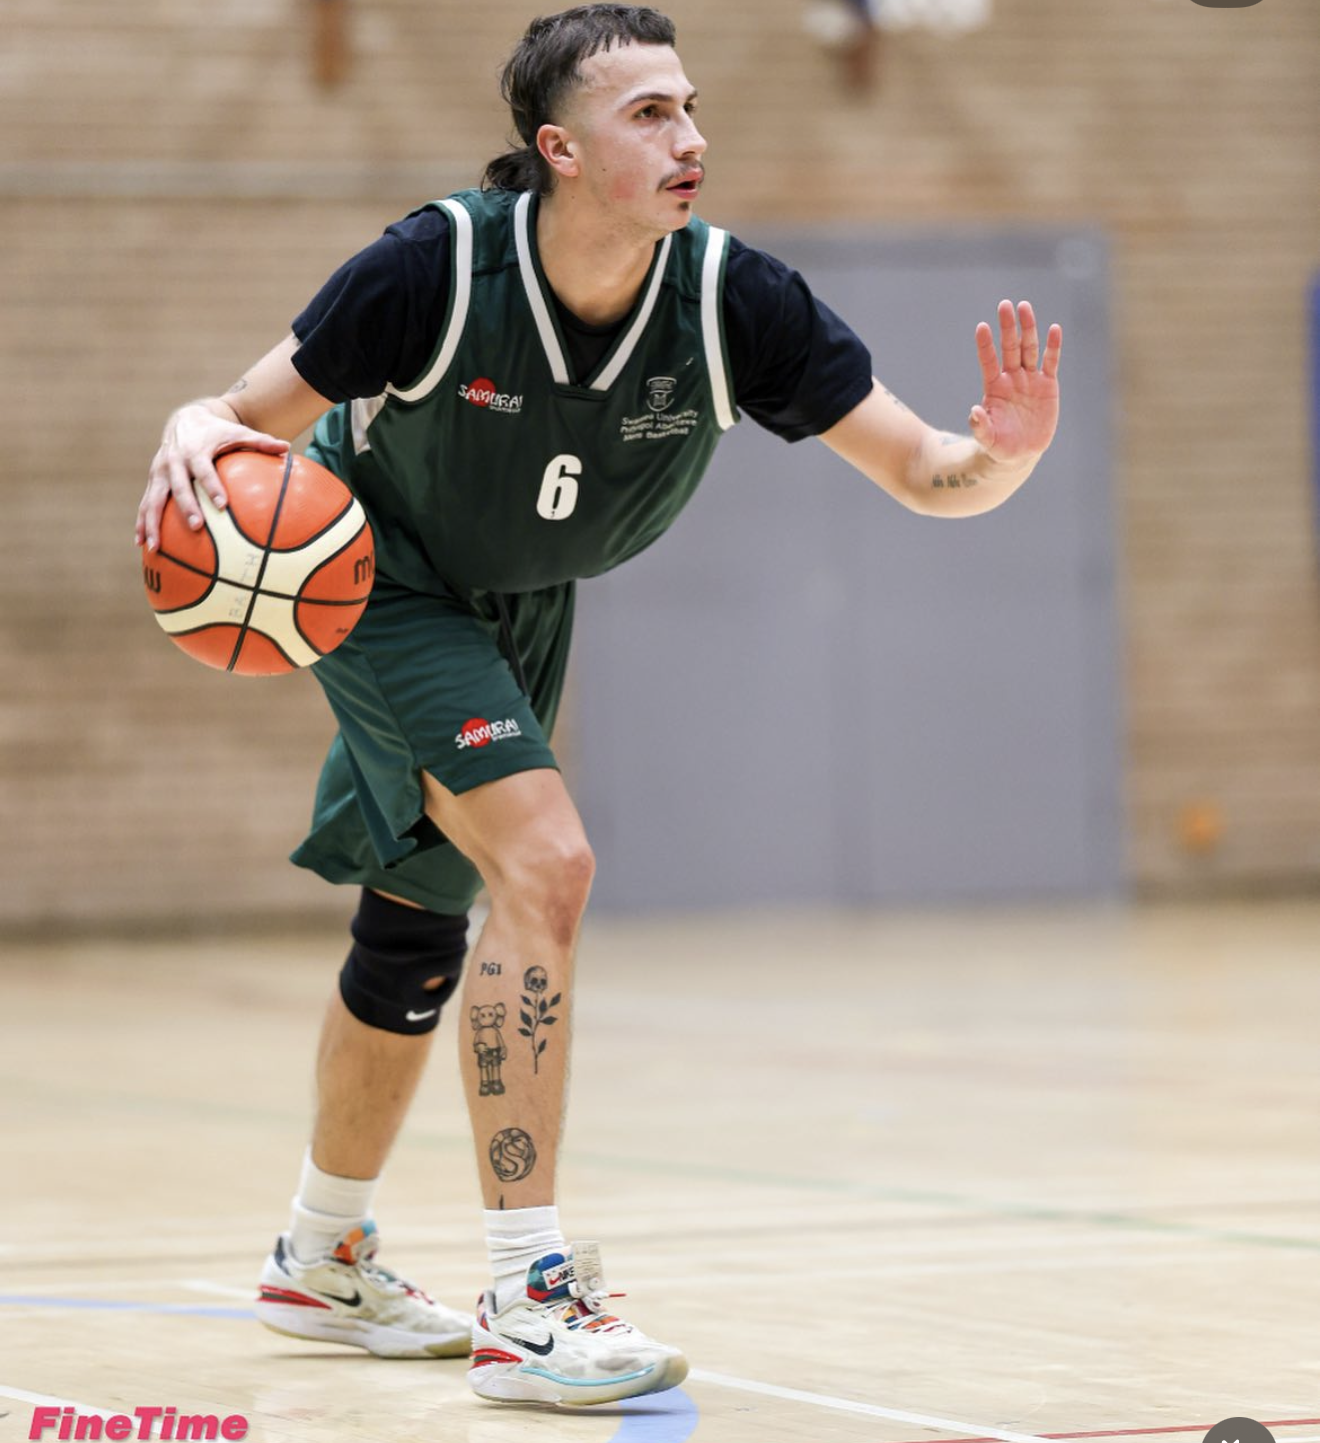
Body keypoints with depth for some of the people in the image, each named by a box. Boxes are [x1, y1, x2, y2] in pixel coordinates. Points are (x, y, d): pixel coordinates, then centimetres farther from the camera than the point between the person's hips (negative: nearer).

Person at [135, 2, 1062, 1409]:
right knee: (545, 863, -26)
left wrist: (1003, 452, -44)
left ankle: (323, 1257, 42)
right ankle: (529, 1303, -24)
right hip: (381, 585, -5)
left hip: (523, 610, 5)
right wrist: (196, 436, -44)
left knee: (418, 939, 19)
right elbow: (257, 414, -21)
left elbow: (921, 473, -22)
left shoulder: (733, 300, -24)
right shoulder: (438, 269, -31)